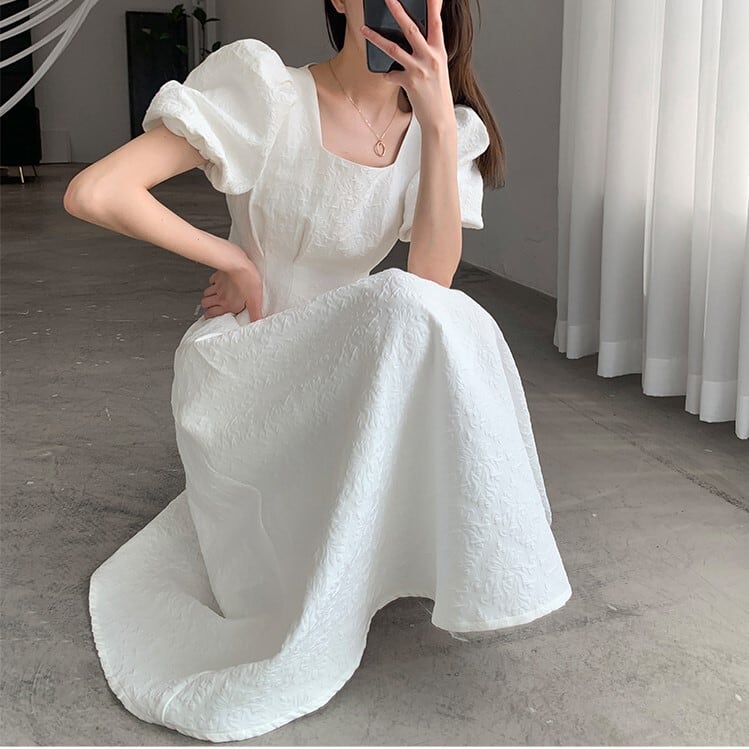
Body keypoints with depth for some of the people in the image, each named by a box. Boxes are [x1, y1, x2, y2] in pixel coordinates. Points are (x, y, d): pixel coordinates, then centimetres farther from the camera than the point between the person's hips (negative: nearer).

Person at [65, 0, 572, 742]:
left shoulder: (442, 128, -1)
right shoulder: (266, 90, -17)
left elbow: (434, 276, -17)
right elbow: (92, 193, -24)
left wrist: (441, 123, -26)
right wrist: (233, 257, -14)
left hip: (342, 374, 7)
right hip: (240, 372, -6)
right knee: (407, 311, -31)